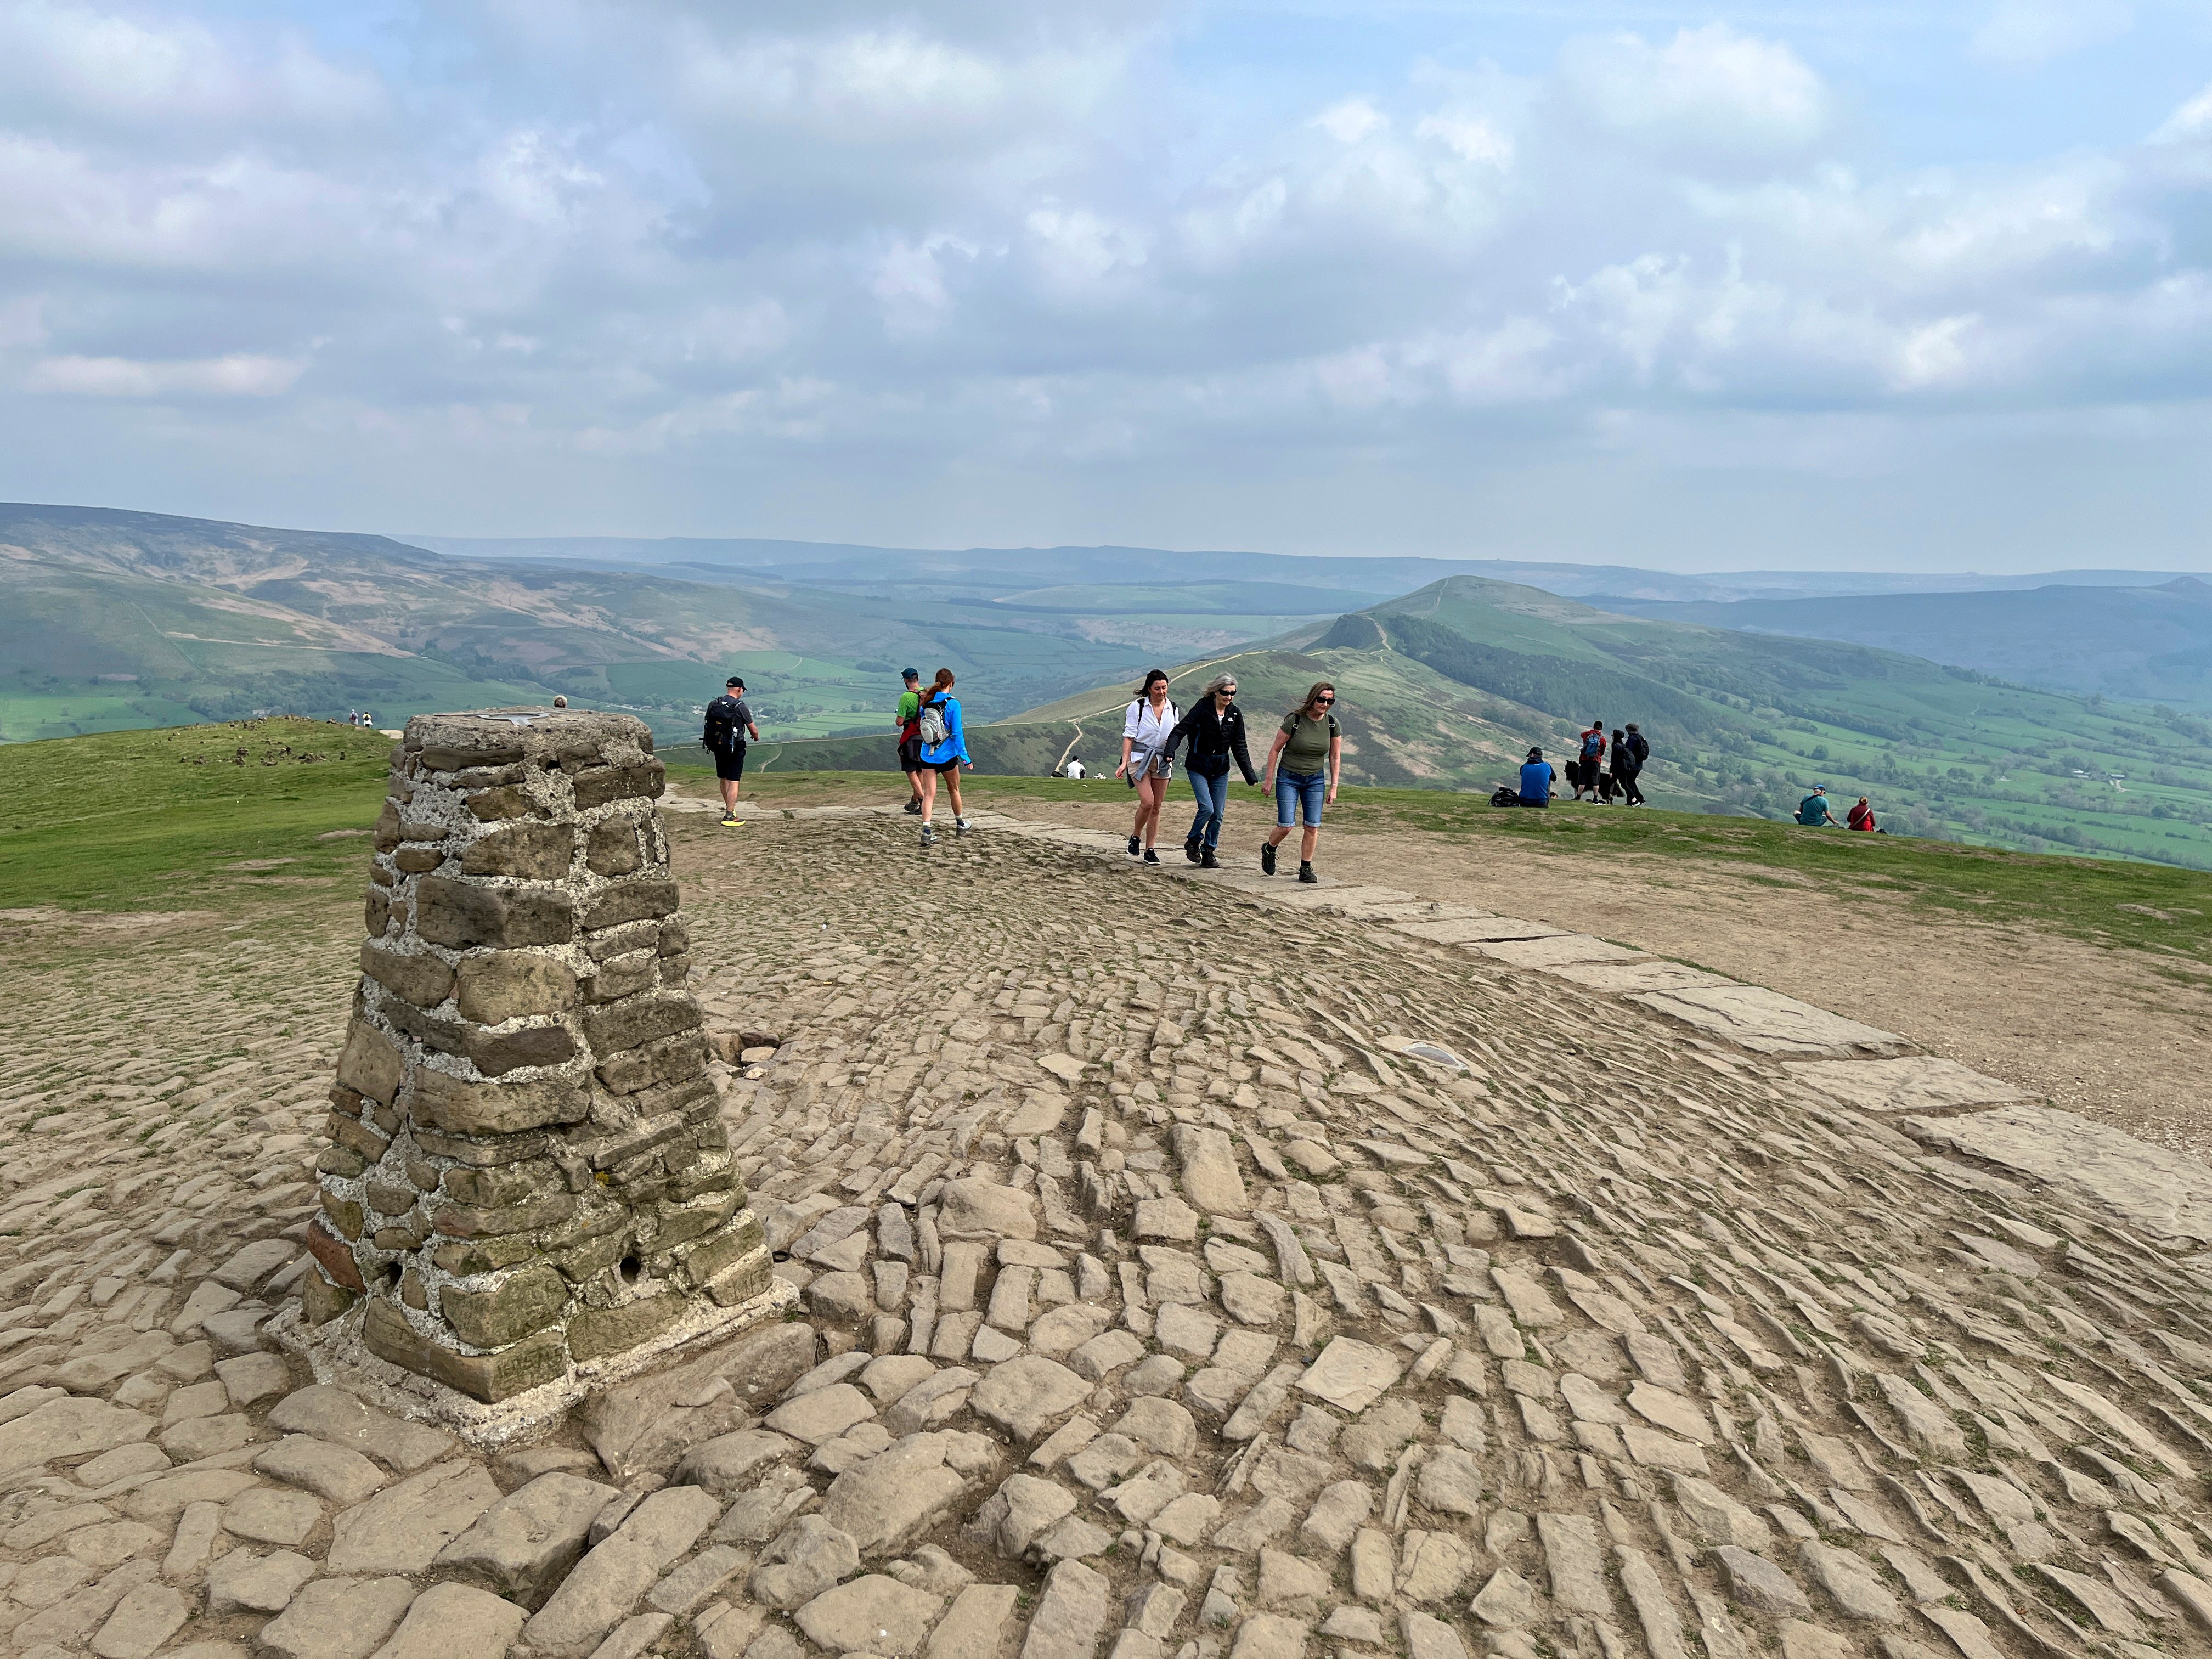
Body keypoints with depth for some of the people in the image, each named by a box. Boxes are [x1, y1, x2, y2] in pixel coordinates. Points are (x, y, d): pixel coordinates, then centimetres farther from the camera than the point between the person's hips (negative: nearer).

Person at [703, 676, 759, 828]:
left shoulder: (713, 705, 2)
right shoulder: (741, 707, -13)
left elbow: (709, 724, 12)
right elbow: (753, 730, -5)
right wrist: (756, 737, 18)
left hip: (717, 747, 6)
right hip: (734, 749, -6)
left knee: (724, 779, 19)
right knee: (733, 782, -3)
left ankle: (729, 809, 36)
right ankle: (729, 817, -6)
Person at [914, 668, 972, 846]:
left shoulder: (925, 702, 2)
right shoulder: (953, 703, -12)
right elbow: (957, 732, -14)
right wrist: (965, 757, -11)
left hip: (927, 755, 3)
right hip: (947, 756, -3)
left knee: (929, 794, 1)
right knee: (954, 790, 18)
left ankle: (927, 831, -13)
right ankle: (960, 824, 36)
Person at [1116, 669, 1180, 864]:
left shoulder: (1173, 710, 5)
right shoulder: (1137, 707, -6)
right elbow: (1129, 736, -8)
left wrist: (1170, 754, -5)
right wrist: (1124, 763, -17)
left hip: (1162, 761, 4)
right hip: (1139, 759, -4)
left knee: (1156, 808, 4)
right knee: (1147, 802, -18)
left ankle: (1149, 850, 12)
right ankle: (1135, 837, 7)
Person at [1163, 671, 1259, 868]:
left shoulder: (1235, 714, 1)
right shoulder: (1203, 708, -12)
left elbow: (1239, 748, 6)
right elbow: (1181, 729, -17)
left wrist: (1250, 776, 5)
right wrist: (1170, 751, -34)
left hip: (1221, 769, 4)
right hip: (1198, 767, -4)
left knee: (1218, 814, 3)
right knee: (1207, 808, -16)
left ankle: (1208, 853, 17)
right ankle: (1193, 841, 10)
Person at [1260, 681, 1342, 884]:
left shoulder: (1333, 724, -5)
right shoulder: (1294, 720, -16)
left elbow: (1335, 757, 5)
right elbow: (1275, 750, -7)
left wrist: (1333, 787, 3)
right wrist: (1269, 779, -5)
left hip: (1315, 780, 3)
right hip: (1288, 778, -3)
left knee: (1313, 827, -3)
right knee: (1286, 826, -8)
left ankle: (1306, 869, 10)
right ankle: (1269, 850, 23)